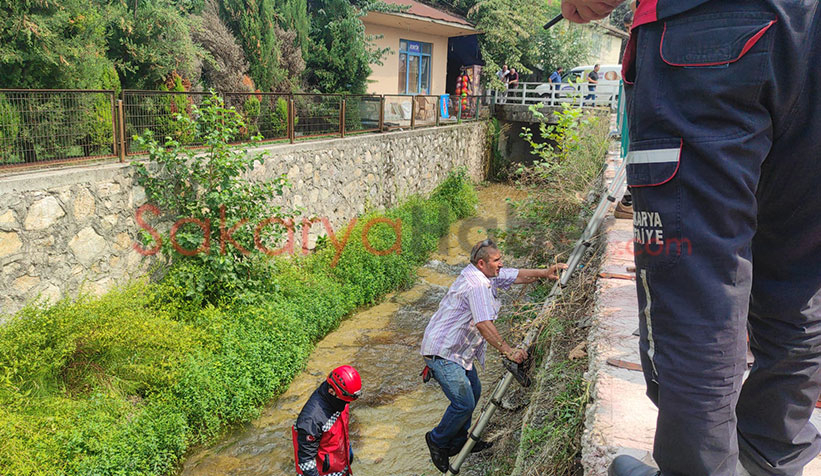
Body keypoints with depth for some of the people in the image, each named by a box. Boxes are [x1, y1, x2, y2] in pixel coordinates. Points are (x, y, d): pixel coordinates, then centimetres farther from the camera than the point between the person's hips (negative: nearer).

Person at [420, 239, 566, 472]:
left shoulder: (485, 275, 7)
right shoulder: (477, 285, -24)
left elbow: (517, 276, 14)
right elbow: (484, 324, -32)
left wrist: (544, 273, 2)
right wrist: (508, 351, -32)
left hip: (457, 348, 11)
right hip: (443, 352, -11)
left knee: (473, 391, 19)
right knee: (464, 402, -9)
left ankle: (458, 442, 32)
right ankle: (437, 440, 15)